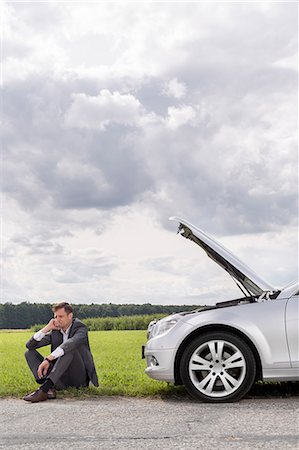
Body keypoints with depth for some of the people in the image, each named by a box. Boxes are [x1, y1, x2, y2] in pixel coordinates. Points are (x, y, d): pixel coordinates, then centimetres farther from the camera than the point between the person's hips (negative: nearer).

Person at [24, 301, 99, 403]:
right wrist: (46, 328, -7)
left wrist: (48, 359, -42)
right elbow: (30, 345, 4)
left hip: (79, 376, -6)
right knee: (29, 353, -2)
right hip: (61, 379, 6)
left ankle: (43, 390, -44)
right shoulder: (54, 331, 9)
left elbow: (71, 343, -32)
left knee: (70, 348, -33)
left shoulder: (80, 328, -8)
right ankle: (49, 388, -29)